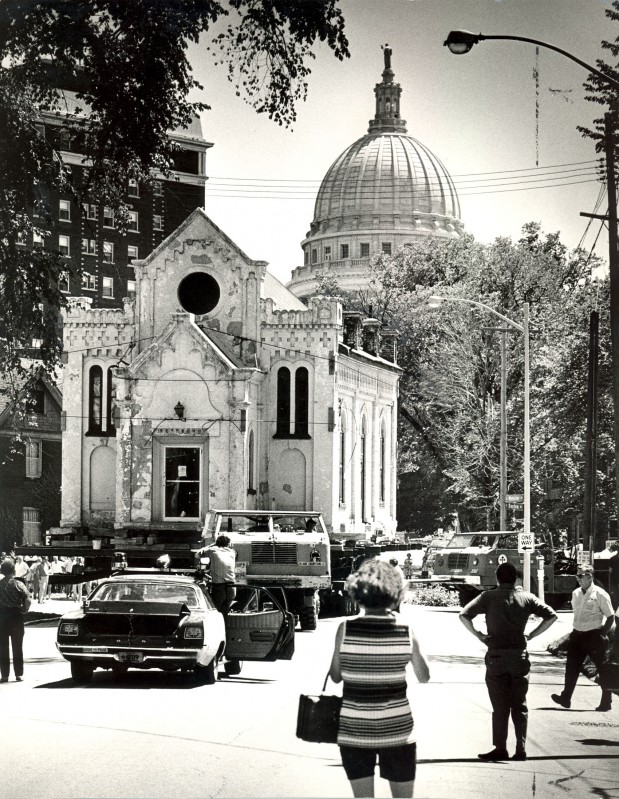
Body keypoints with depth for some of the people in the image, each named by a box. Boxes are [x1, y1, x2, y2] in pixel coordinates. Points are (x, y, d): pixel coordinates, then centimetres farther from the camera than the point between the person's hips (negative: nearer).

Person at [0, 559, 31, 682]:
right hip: (16, 617, 0)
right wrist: (24, 610, -3)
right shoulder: (18, 584, -7)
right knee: (17, 647, 9)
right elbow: (27, 600, -18)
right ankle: (19, 674, 8)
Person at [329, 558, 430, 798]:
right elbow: (424, 677, 6)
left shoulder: (346, 628, -10)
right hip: (396, 728, 0)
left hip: (353, 728, 0)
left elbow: (335, 676, 0)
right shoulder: (406, 630, -8)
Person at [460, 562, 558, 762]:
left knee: (500, 707, 5)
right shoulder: (526, 597, 3)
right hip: (520, 656, 2)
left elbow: (464, 615, -13)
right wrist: (531, 635, 3)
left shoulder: (489, 597, -4)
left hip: (496, 656, -2)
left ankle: (500, 749, 5)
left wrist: (478, 635, -4)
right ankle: (521, 749, 8)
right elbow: (551, 616, 0)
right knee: (520, 706, 10)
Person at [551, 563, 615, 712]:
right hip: (578, 635, 6)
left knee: (603, 669, 5)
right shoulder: (575, 593, 9)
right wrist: (576, 631, 13)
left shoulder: (599, 594, -10)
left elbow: (610, 616, -8)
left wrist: (603, 635, -10)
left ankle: (606, 702, 13)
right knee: (572, 667, 2)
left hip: (594, 637, -6)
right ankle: (565, 698, 6)